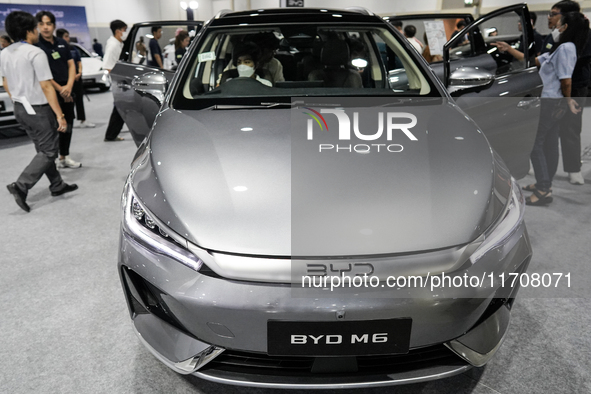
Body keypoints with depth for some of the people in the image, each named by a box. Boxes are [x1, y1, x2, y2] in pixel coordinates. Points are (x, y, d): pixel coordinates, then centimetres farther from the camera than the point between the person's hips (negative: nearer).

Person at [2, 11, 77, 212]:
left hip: (20, 109, 9)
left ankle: (57, 185, 24)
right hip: (39, 110, -9)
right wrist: (60, 115, -19)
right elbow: (46, 86, -21)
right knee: (49, 151, -1)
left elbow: (5, 82, 16)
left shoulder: (5, 53, 8)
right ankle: (21, 186, -10)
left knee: (43, 149, 17)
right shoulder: (36, 53, -17)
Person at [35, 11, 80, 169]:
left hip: (67, 91, 6)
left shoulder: (62, 43, 11)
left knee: (68, 125, 12)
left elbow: (71, 64, 8)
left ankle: (64, 157, 25)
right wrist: (60, 89, -11)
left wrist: (69, 86, -7)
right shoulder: (36, 46, -7)